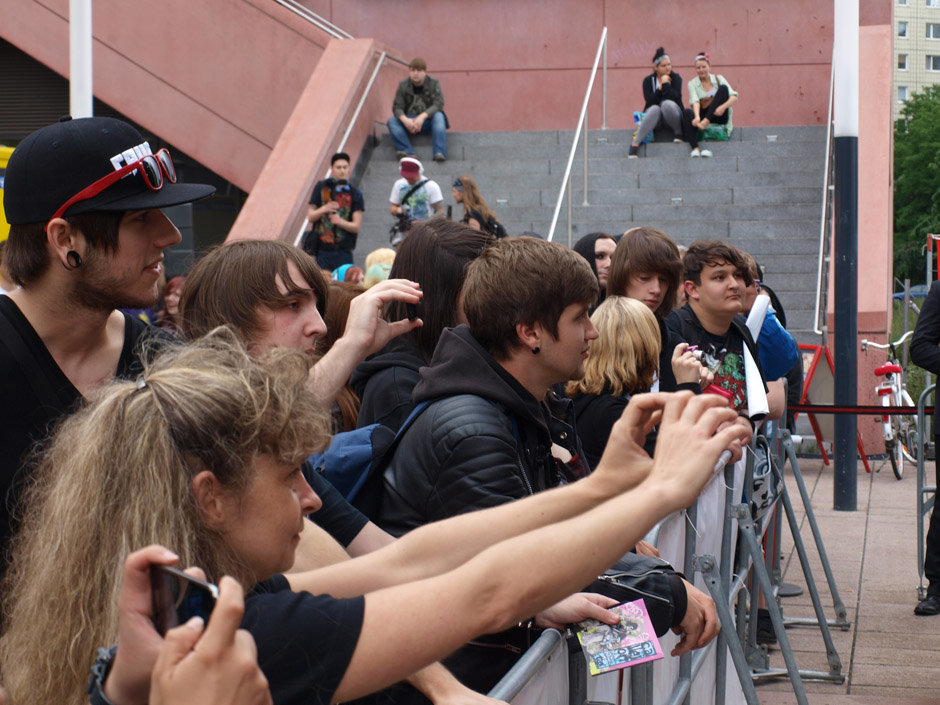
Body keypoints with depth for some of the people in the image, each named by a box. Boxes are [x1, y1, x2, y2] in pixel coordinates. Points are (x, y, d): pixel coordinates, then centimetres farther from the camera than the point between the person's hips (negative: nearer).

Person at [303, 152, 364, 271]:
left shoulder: (355, 194, 5)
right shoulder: (321, 188, 6)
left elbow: (357, 227, 0)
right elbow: (310, 217, 6)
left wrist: (341, 222, -19)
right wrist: (323, 209, -14)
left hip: (343, 251, 0)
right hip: (322, 249, 0)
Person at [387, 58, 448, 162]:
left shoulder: (434, 84, -2)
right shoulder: (403, 86, 2)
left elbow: (438, 104, -15)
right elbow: (397, 107, -7)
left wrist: (422, 117, -31)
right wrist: (405, 120, -30)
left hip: (428, 120, -2)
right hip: (409, 121, 2)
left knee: (439, 116, -33)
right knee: (391, 120, -24)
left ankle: (440, 153, -42)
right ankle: (408, 152, -40)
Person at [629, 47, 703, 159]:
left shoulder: (675, 78, 1)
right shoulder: (648, 81, 3)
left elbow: (675, 97, -16)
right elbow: (650, 101, -13)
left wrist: (665, 85, -21)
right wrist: (660, 87, -18)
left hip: (672, 115, -1)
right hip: (654, 116, 1)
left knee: (667, 104, -33)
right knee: (654, 109, -35)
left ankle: (679, 133, -15)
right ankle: (635, 144, -42)